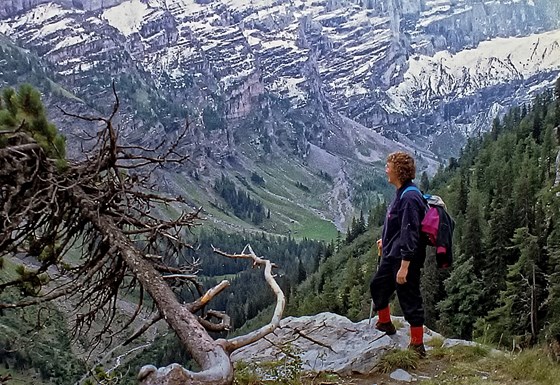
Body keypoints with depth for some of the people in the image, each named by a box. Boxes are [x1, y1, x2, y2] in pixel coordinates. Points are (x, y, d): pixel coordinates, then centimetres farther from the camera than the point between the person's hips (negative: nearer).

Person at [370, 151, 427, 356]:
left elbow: (410, 233, -27)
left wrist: (404, 266, -27)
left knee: (410, 299, 1)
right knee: (377, 286, 25)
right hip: (392, 255, 11)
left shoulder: (410, 198, -23)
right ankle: (385, 323, 47)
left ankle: (417, 345, 15)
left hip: (405, 259, -10)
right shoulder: (401, 194, 7)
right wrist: (386, 240, 30)